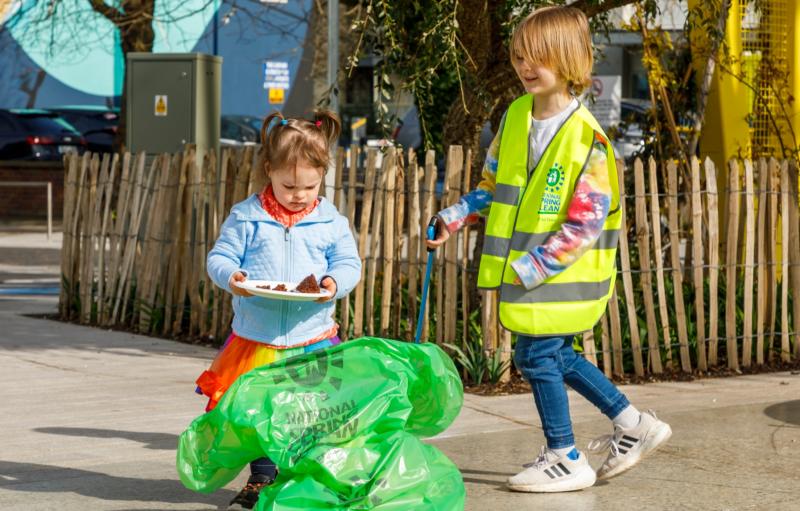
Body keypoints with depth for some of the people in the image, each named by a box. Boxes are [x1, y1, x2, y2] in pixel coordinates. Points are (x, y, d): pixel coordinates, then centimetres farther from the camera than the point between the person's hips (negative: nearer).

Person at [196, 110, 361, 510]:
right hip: (256, 339, 0)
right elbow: (220, 256, 2)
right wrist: (230, 276, -20)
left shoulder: (331, 222, 3)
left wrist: (334, 282, -15)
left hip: (313, 340, 0)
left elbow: (348, 263, 7)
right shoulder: (246, 217, 0)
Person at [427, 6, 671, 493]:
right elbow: (494, 185, 17)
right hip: (523, 268, 8)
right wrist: (456, 216, 3)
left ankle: (566, 460, 13)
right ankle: (633, 424, 30)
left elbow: (586, 223, -19)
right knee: (553, 354, 16)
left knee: (537, 354, -3)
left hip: (563, 271, -8)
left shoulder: (586, 136, -18)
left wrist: (533, 266, -22)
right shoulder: (516, 115, 4)